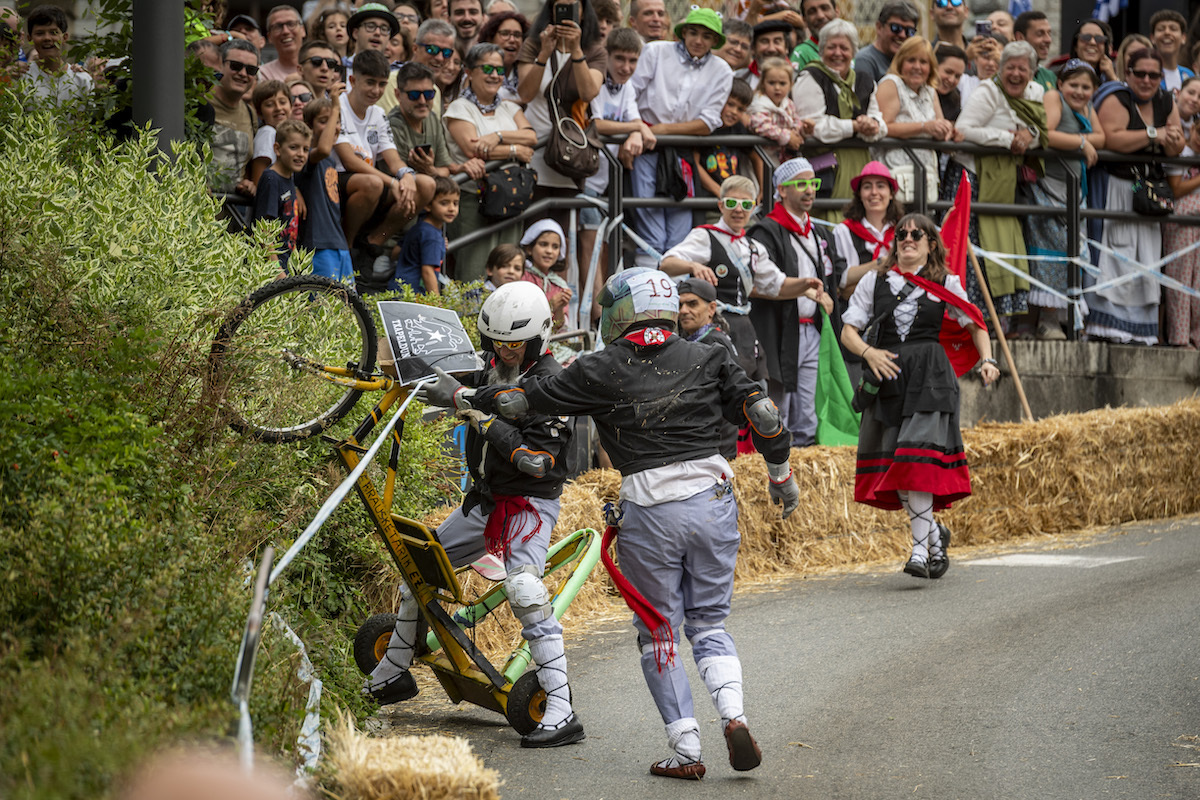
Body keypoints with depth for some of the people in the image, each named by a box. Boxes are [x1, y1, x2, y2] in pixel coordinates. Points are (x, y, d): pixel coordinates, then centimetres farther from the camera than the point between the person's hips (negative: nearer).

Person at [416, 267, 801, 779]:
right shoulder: (706, 361, 5)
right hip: (712, 500, 3)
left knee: (658, 633, 10)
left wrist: (460, 396, 18)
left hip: (648, 511, -3)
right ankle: (733, 716, -7)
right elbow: (763, 414, 3)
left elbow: (525, 399, 4)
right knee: (708, 622, 16)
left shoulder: (601, 372, -1)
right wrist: (780, 473, 17)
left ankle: (685, 750, 6)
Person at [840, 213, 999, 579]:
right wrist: (869, 352, -11)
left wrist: (987, 360, 1)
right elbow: (849, 330, 8)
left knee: (918, 460, -16)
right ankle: (935, 533, 22)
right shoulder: (874, 282, 11)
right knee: (891, 463, 1)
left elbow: (975, 325, 17)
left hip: (929, 375, -3)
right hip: (887, 377, 3)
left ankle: (920, 550, -15)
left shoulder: (945, 284, 9)